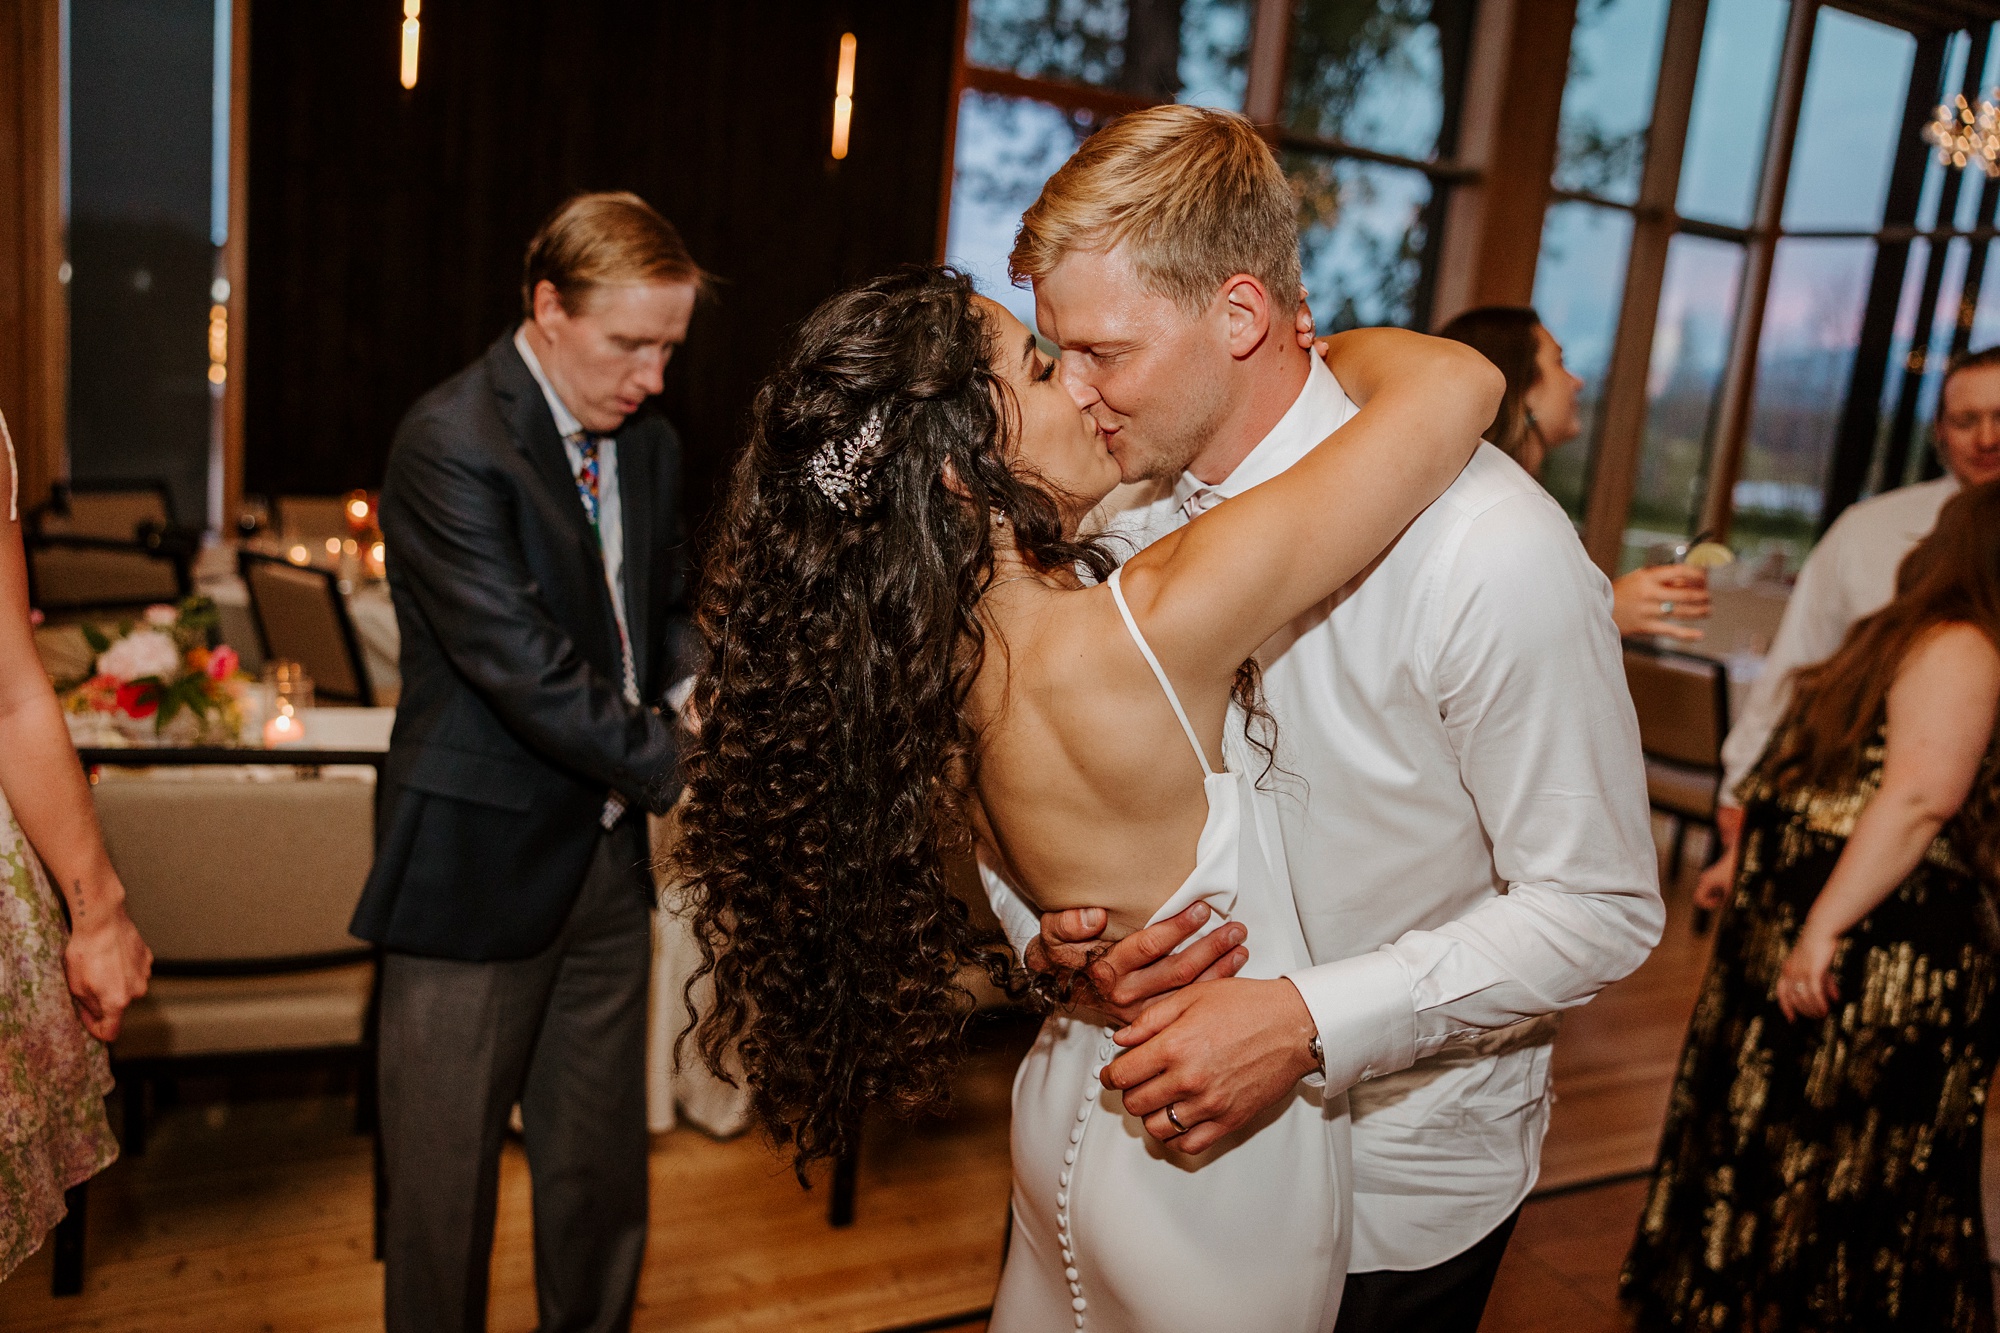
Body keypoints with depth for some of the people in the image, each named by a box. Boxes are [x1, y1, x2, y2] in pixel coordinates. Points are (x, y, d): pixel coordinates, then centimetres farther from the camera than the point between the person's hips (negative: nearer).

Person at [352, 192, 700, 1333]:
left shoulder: (652, 444, 7)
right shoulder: (450, 443, -16)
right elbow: (526, 668, -23)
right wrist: (681, 772, -20)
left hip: (609, 851, 7)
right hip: (481, 863, -6)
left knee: (604, 1164, 18)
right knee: (448, 1167, 10)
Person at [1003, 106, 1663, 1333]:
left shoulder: (1489, 551, -26)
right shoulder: (1118, 512, -7)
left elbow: (1603, 907, -20)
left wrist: (1308, 1020, -30)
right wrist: (1056, 932, -20)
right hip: (1189, 1119, 5)